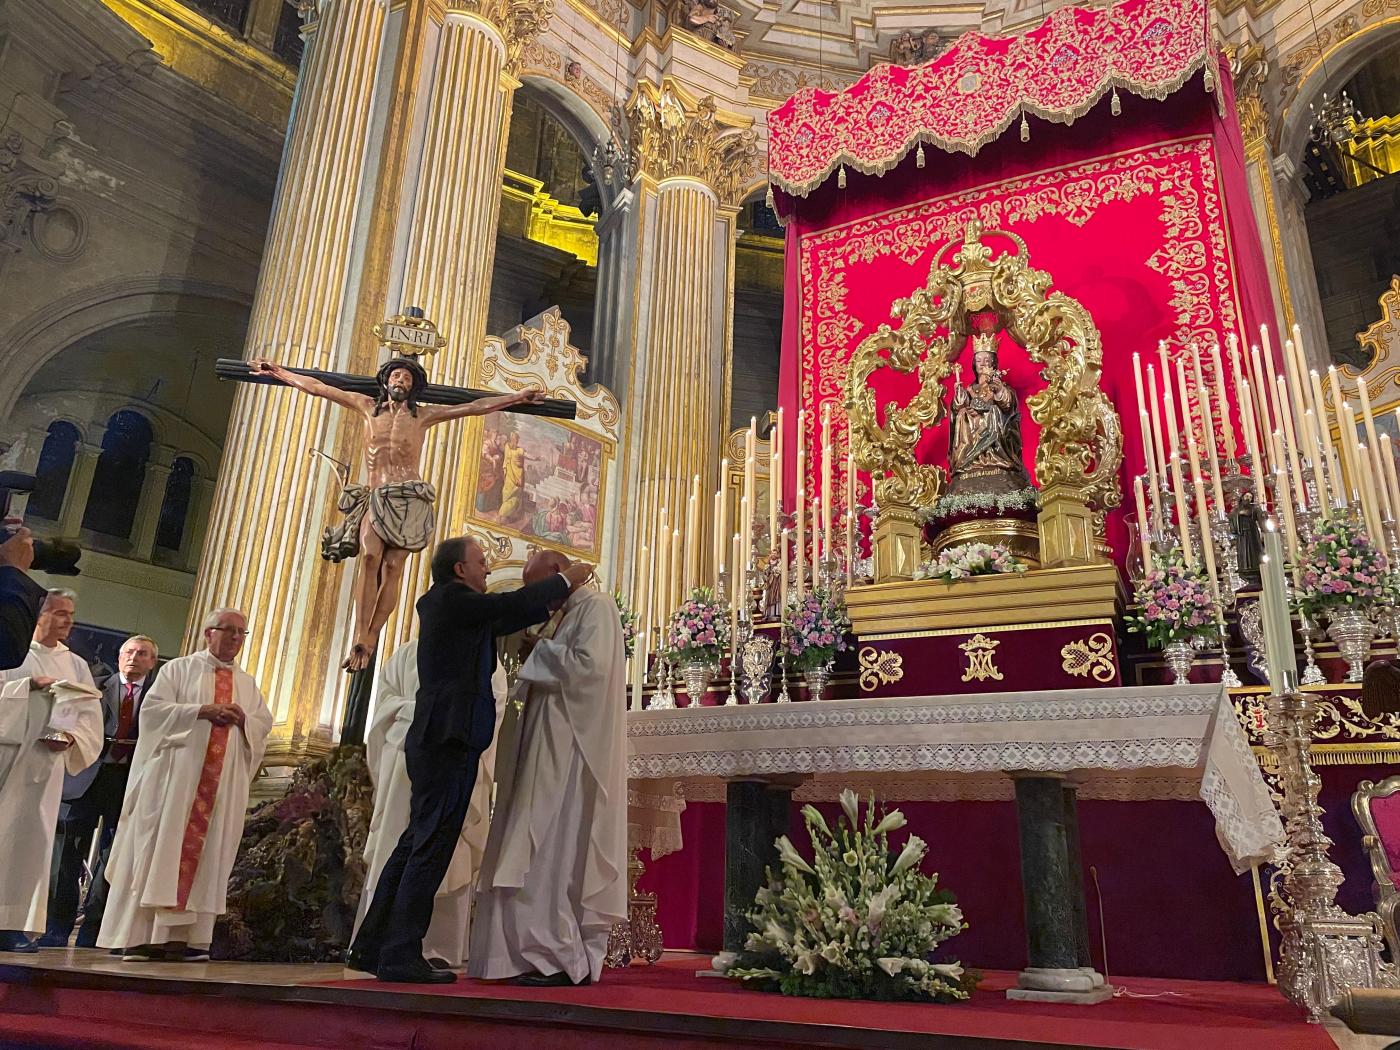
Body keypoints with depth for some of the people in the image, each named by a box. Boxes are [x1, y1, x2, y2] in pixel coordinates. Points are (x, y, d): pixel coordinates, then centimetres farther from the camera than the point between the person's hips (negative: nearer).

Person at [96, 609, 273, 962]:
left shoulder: (248, 684, 18)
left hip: (224, 781, 4)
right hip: (176, 771, -3)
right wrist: (201, 711, -14)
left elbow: (264, 726, 14)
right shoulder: (179, 669, 8)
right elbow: (153, 707, -3)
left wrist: (243, 720, -7)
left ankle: (180, 936, 1)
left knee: (207, 852, -1)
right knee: (160, 848, -7)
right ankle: (140, 936, -3)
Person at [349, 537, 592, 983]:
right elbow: (511, 605, -10)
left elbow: (503, 621, 24)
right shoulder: (450, 598, -8)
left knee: (416, 843, 14)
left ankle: (370, 947, 20)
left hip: (436, 741, 10)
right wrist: (566, 580, 2)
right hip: (447, 741, -10)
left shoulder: (440, 604, 20)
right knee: (431, 847, -6)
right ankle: (400, 956, -1)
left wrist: (552, 607, 24)